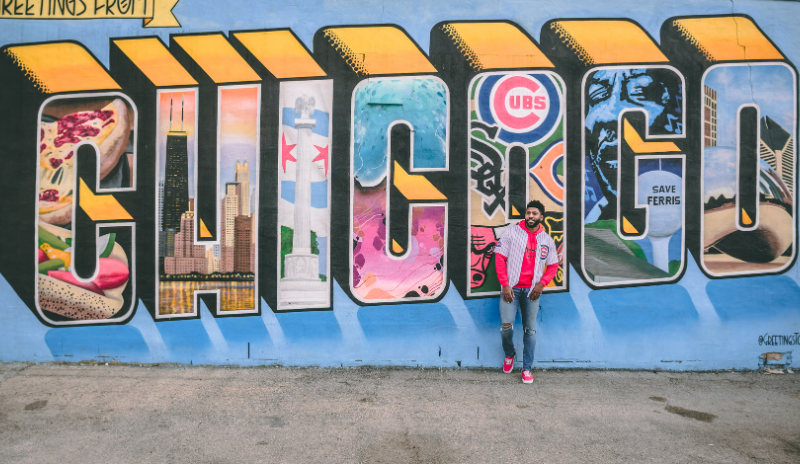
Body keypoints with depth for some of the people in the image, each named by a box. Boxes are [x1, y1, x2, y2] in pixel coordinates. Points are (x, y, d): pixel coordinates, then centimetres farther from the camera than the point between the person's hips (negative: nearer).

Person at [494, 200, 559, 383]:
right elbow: (500, 258, -2)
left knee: (530, 330, 6)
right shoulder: (512, 232, -1)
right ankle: (509, 353, 19)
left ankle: (527, 368, 17)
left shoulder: (547, 240, 7)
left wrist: (542, 283, -5)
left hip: (532, 291, 2)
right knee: (506, 325, -12)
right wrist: (505, 284, -10)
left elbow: (553, 266, 13)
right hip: (511, 288, -2)